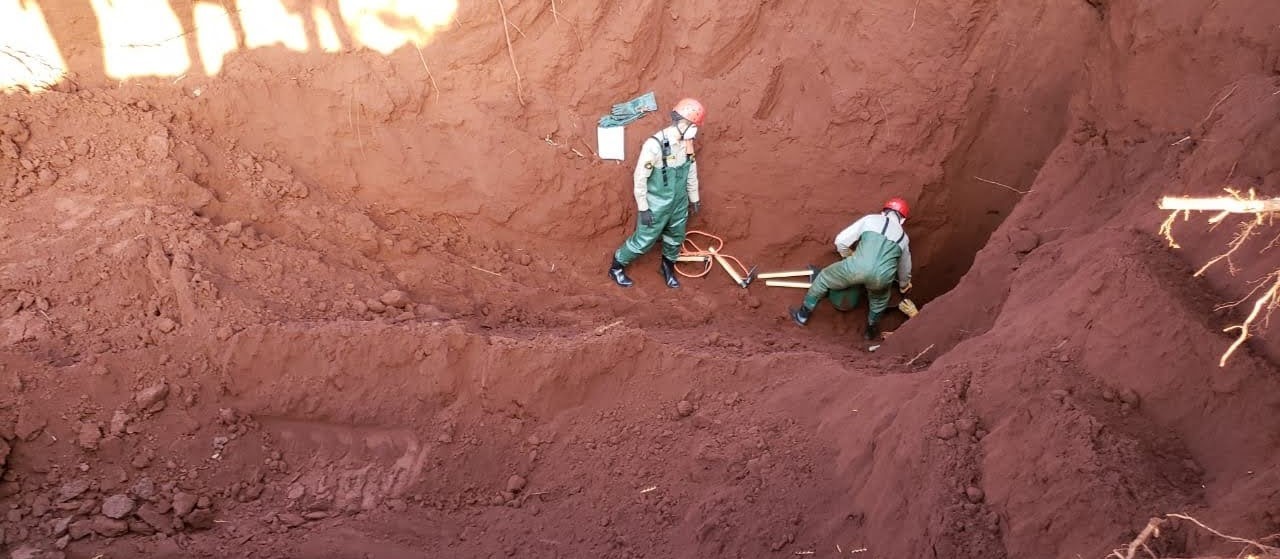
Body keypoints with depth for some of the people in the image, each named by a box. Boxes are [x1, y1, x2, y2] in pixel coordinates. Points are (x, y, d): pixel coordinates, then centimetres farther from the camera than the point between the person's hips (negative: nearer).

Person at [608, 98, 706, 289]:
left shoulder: (686, 143, -5)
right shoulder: (655, 145, -28)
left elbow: (691, 172, 10)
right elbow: (640, 178, -22)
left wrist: (694, 198, 17)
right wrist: (643, 208, -18)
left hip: (679, 203, 6)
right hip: (657, 206, -6)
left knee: (676, 238, 21)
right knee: (644, 241, 5)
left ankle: (668, 267, 46)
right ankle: (616, 267, 26)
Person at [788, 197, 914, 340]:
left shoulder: (871, 219, 22)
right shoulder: (903, 237, 31)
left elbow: (841, 241, 18)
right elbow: (905, 266, 48)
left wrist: (849, 257, 40)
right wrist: (904, 284, 70)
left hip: (857, 268, -2)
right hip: (881, 277, 2)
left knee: (824, 278, 26)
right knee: (879, 298, 39)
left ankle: (803, 315, 35)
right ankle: (872, 328, 51)